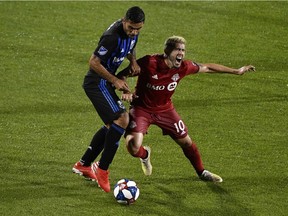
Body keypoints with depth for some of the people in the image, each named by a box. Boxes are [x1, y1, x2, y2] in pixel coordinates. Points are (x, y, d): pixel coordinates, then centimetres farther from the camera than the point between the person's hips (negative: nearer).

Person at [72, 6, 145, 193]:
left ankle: (83, 165, 29)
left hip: (104, 83, 10)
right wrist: (115, 81, -20)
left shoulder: (133, 33, 1)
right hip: (97, 83, -10)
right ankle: (102, 169, -15)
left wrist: (133, 61, 0)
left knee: (112, 125, 18)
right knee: (122, 119, -21)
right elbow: (94, 62, -22)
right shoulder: (113, 37, -27)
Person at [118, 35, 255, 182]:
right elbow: (122, 75, -18)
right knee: (133, 147, -22)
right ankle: (145, 155, 17)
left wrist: (236, 71, 7)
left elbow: (207, 68, 2)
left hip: (164, 109, 4)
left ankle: (202, 172, 36)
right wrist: (126, 92, -37)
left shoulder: (184, 67, -15)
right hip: (142, 109, -4)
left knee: (186, 142, 10)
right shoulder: (150, 63, -28)